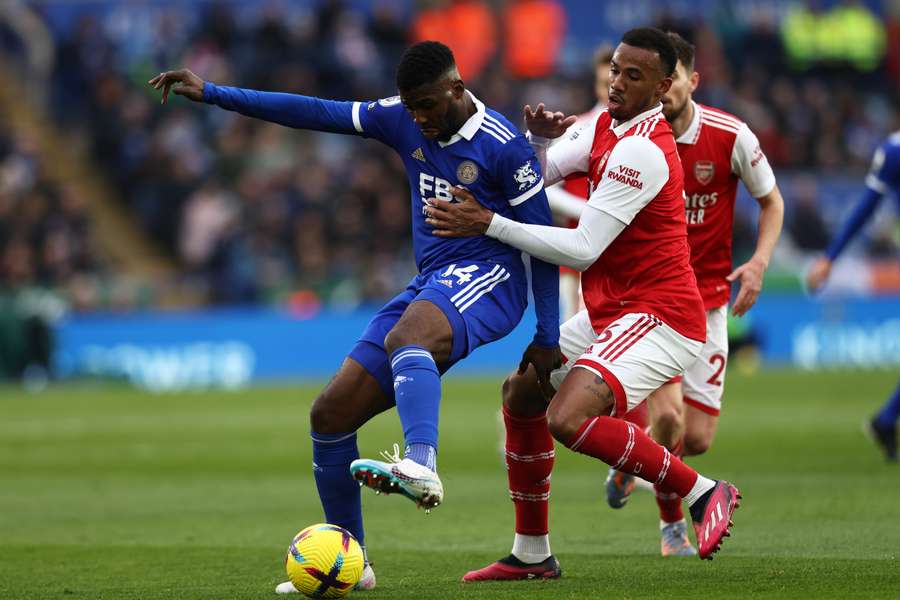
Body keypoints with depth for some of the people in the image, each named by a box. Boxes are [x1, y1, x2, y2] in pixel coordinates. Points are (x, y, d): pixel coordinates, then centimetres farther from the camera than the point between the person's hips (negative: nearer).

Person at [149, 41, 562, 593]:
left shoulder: (504, 147, -11)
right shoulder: (402, 121, 6)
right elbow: (316, 113, 7)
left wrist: (549, 338, -6)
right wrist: (212, 94, 3)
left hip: (487, 276, -7)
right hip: (430, 284, 7)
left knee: (405, 337, -41)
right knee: (331, 414, 1)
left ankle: (421, 466, -65)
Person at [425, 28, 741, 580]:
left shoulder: (640, 150, -21)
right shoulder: (608, 127, 9)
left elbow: (582, 250, -23)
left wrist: (489, 224, -23)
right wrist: (536, 138, -9)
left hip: (658, 317, -10)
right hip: (611, 312, 10)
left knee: (568, 418, -27)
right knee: (522, 393, 16)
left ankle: (702, 492, -14)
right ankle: (532, 554, 25)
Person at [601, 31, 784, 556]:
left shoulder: (730, 136, -10)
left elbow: (772, 201, 5)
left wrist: (759, 262, -10)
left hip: (708, 298, 2)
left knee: (697, 439, 0)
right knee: (668, 413, -23)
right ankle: (672, 524, 7)